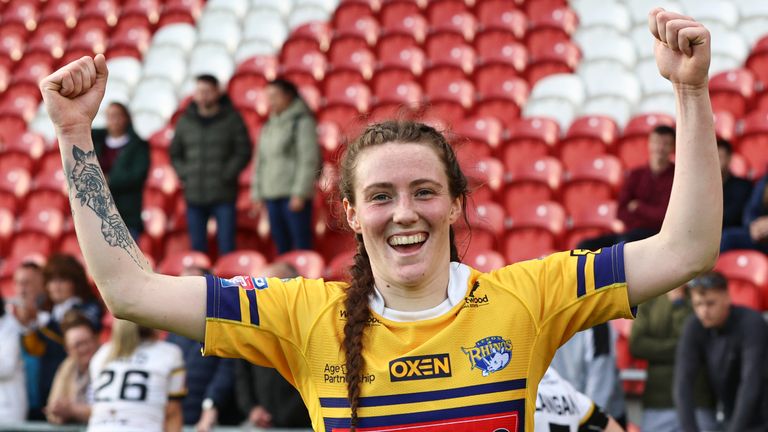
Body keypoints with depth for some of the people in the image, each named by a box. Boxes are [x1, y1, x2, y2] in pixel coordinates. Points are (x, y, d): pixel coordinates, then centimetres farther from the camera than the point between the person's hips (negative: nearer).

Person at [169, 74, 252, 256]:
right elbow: (175, 154, 17)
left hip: (223, 195, -3)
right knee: (197, 247, 7)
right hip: (194, 196, 3)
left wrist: (226, 175, -10)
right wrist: (184, 175, 2)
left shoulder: (232, 119, 1)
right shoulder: (185, 121, 10)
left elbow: (244, 152, -1)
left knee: (226, 247, -4)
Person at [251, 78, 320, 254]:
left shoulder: (302, 122, -5)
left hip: (294, 195, -7)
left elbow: (308, 160, -11)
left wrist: (300, 193, -16)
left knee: (301, 243, -9)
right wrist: (257, 193, 16)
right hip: (272, 195, 7)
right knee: (281, 244, 8)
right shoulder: (269, 125, 18)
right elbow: (260, 160, 22)